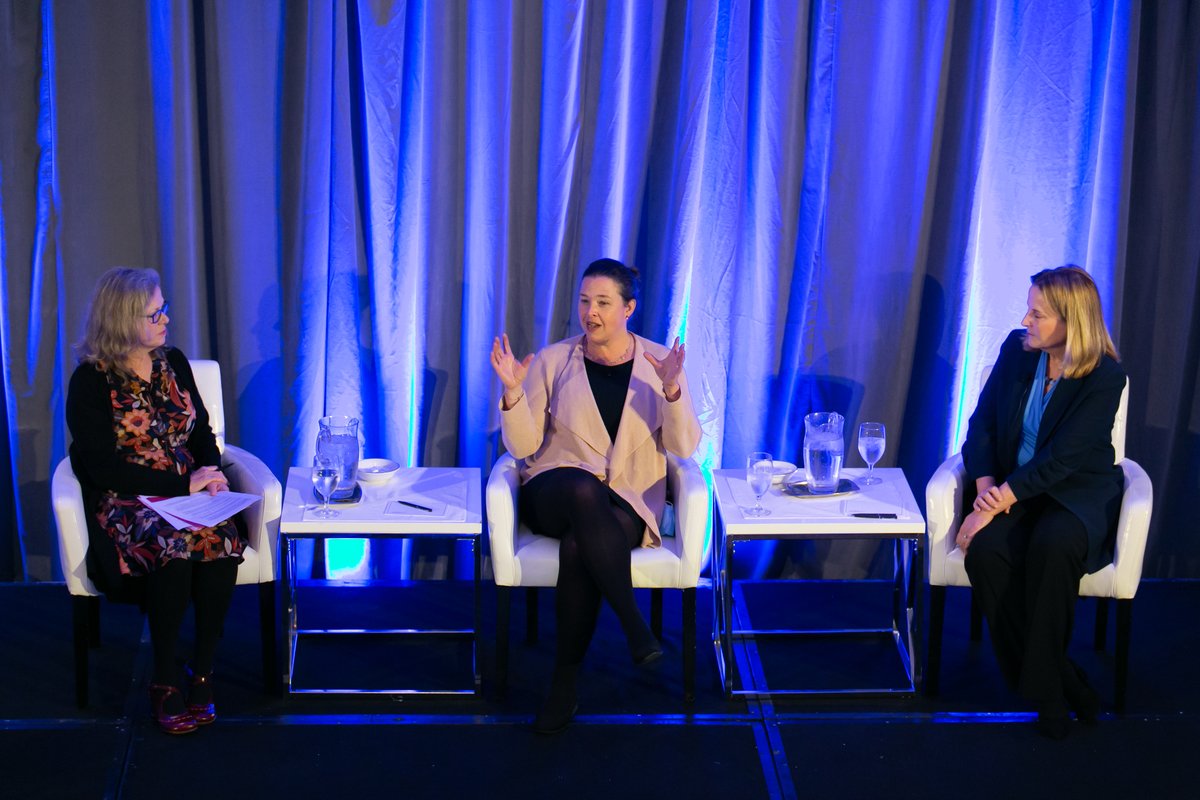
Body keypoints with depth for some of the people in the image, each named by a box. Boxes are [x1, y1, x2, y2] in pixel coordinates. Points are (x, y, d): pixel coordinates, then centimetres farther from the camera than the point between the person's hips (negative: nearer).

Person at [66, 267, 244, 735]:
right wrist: (183, 484, -15)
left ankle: (202, 673, -21)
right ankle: (163, 682, -23)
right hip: (123, 504, -4)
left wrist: (210, 473, -4)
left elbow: (201, 433, 19)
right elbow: (104, 469, -11)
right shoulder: (91, 381, -4)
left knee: (222, 538, -31)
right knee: (173, 545, -36)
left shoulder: (173, 363, 13)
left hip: (188, 493, 4)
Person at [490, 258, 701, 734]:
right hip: (554, 494, 0)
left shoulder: (658, 361, 5)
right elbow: (523, 448, 1)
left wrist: (671, 389, -21)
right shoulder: (553, 361, 6)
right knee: (584, 488, -38)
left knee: (578, 547, -35)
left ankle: (564, 686, -23)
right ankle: (636, 628, -40)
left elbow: (684, 447, -5)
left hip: (629, 502, 0)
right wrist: (513, 393, -16)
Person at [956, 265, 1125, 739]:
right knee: (986, 552, -29)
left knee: (1052, 546, -38)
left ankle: (1043, 686, -24)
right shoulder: (1017, 351, 2)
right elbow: (982, 423, 5)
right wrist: (987, 486, -12)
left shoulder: (1104, 377, -13)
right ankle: (1063, 684, -19)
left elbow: (1060, 460, -19)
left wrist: (998, 503, -25)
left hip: (1079, 492, -4)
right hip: (1014, 487, 4)